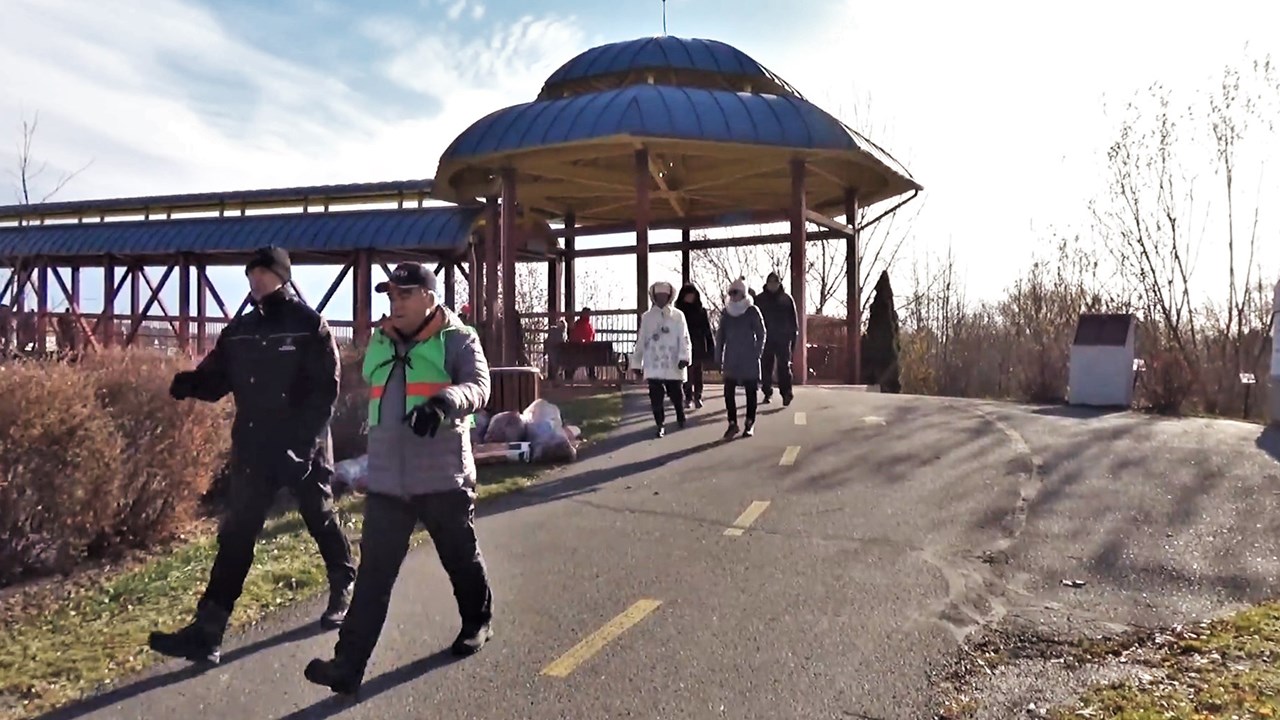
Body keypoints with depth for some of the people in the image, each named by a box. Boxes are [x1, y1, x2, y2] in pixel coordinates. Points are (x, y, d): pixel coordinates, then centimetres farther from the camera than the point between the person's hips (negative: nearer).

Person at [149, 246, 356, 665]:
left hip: (304, 448, -4)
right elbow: (217, 378, 7)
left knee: (322, 523, 13)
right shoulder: (239, 331, 9)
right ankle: (207, 630, 4)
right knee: (236, 535, 2)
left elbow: (326, 389, -13)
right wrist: (191, 383, -17)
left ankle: (344, 592, 36)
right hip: (253, 450, 4)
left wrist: (304, 440, -21)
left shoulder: (309, 325, -7)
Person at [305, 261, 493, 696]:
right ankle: (348, 665, 3)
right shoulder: (379, 343, 12)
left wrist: (444, 401, -43)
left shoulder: (458, 339, -6)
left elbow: (478, 387, -22)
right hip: (386, 480, 4)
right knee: (374, 571, 1)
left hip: (443, 478, -4)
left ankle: (478, 622, 40)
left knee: (461, 558, 14)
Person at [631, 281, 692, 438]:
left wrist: (684, 356, -18)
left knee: (676, 394, 8)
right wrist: (637, 362, 8)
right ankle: (660, 425, 11)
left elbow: (684, 338, -5)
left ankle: (680, 418, 34)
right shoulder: (647, 316, 7)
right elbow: (641, 340, 9)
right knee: (656, 397, 0)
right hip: (653, 364, 1)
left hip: (672, 364, -1)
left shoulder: (678, 315, 1)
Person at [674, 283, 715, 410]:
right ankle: (688, 398, 8)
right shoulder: (678, 311, 1)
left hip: (699, 348, 1)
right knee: (687, 374, 1)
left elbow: (707, 330, 3)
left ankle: (697, 397, 15)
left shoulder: (701, 311, 3)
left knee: (698, 373, 6)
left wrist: (711, 347, -3)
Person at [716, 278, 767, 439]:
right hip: (730, 358, 3)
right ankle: (732, 423, 8)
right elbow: (720, 335, 10)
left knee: (750, 391, 5)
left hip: (749, 359, -3)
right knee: (728, 391, -2)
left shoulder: (752, 311, -5)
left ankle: (750, 423, 16)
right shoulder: (726, 312, 6)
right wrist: (719, 358, 6)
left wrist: (757, 353, -8)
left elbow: (762, 334, -2)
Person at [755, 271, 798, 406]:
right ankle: (767, 393, 13)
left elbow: (793, 320, 6)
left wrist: (793, 337, 2)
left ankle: (786, 393, -9)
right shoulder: (759, 299, 6)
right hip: (765, 338, 2)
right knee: (766, 367, 4)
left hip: (783, 338, -1)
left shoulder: (786, 299, 4)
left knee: (784, 365, -7)